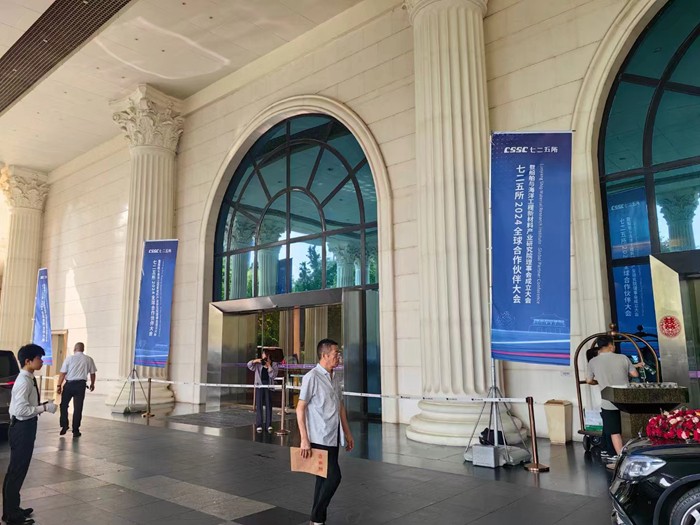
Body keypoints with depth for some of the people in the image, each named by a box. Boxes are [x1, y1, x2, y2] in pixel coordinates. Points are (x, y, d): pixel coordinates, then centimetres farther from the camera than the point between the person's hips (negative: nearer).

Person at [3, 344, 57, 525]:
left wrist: (43, 405, 4)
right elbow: (21, 410, -26)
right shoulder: (24, 382, -21)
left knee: (18, 470, 19)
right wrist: (44, 408, -20)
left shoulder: (29, 379, 7)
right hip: (21, 428, -10)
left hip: (25, 427, 10)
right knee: (16, 471, 1)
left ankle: (13, 509, 32)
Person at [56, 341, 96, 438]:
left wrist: (59, 385, 1)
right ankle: (75, 430, 9)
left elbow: (62, 373, -4)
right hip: (81, 384, 1)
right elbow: (92, 373, 11)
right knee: (78, 408, 4)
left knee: (64, 405, 17)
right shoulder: (88, 359, 5)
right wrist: (92, 384, 26)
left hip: (69, 384, -1)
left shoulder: (69, 358, 0)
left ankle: (64, 426, 13)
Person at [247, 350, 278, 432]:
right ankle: (259, 425, 4)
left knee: (268, 405, 0)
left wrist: (269, 365, -13)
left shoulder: (274, 365, 5)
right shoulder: (258, 365, 7)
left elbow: (273, 375, -6)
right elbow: (249, 365, -6)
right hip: (259, 385, 0)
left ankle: (269, 425, 6)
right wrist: (256, 360, -21)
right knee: (259, 405, 0)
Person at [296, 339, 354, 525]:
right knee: (333, 476, -8)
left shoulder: (335, 377, 11)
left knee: (324, 478, 13)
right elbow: (300, 408, -13)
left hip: (333, 437, 8)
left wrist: (347, 433, 18)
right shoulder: (312, 377, -14)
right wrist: (304, 439, -16)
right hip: (320, 438, -8)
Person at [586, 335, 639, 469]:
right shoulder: (622, 358, -1)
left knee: (614, 432, 4)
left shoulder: (593, 362, -3)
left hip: (609, 402, -2)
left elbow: (589, 381, 6)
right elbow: (635, 374, 6)